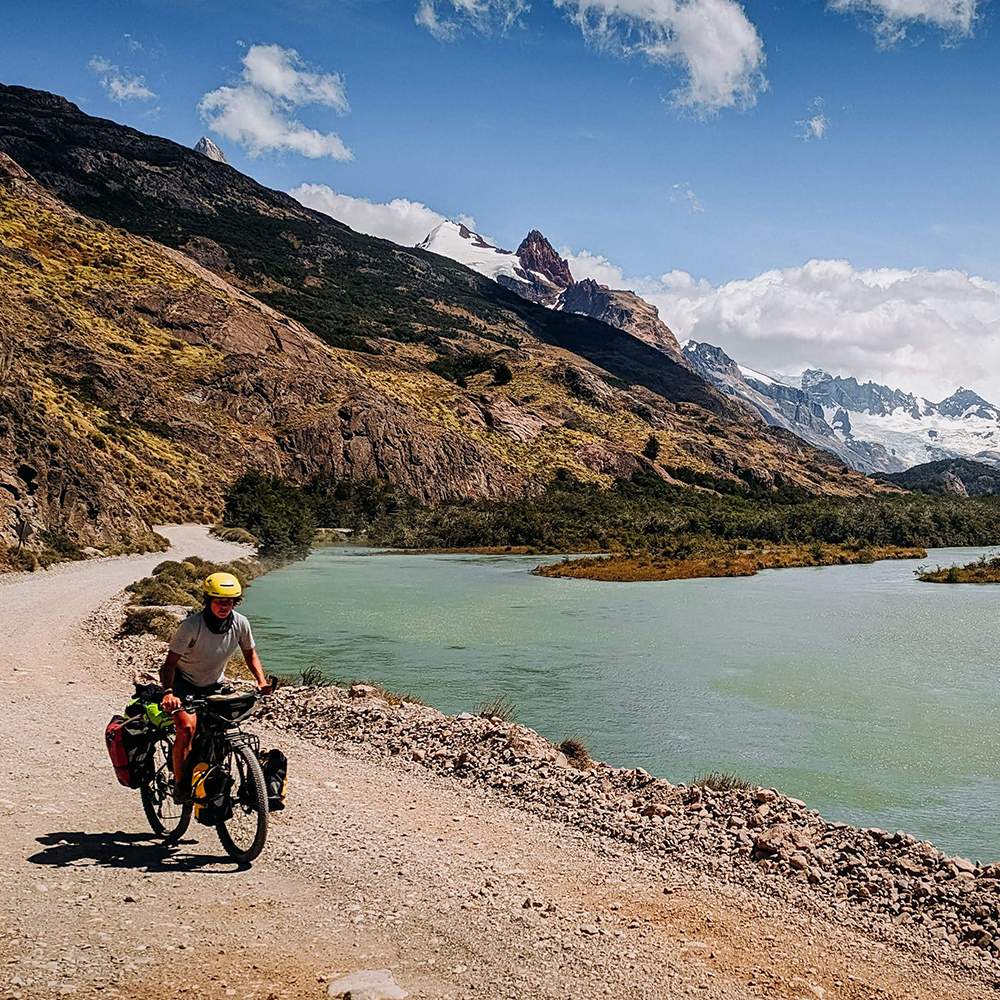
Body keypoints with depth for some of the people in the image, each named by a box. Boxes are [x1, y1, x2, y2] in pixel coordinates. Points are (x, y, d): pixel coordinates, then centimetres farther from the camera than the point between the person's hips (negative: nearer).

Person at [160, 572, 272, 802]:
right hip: (184, 682, -4)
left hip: (215, 685, 4)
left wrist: (262, 682, -12)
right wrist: (168, 692, -40)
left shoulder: (240, 623, -14)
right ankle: (180, 784, -10)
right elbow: (170, 663, -24)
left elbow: (250, 654, 3)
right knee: (187, 727, -25)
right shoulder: (192, 625, -27)